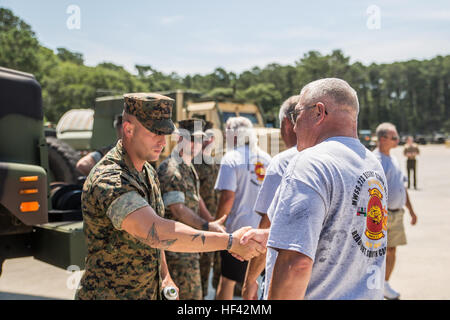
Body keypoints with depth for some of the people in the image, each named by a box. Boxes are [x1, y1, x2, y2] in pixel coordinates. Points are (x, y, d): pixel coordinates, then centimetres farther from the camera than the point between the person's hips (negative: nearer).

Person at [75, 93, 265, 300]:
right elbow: (157, 234, -41)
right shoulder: (109, 180, -27)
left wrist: (165, 275, 16)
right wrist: (231, 242, -39)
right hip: (106, 294, -8)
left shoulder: (147, 173, 4)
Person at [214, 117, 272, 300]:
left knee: (227, 280, 5)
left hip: (238, 229, -6)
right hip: (263, 229, 6)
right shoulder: (266, 159, 9)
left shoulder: (231, 159, -10)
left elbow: (228, 198, -17)